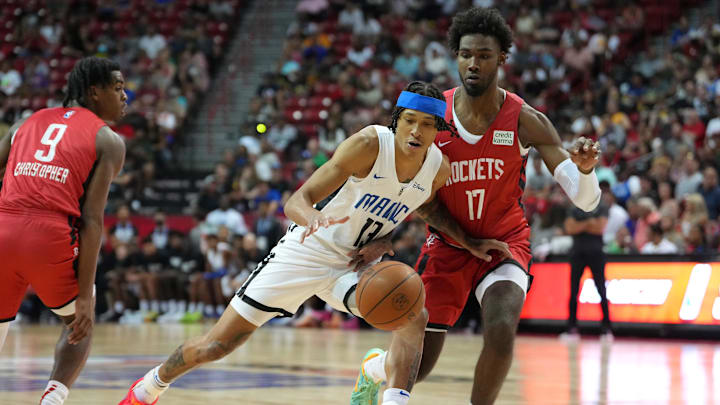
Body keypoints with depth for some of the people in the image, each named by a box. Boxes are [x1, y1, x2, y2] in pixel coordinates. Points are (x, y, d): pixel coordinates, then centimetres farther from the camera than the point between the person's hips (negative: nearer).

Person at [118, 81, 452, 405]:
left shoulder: (440, 169, -9)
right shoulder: (369, 144, -24)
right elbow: (296, 201, -28)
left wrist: (384, 242, -8)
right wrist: (313, 218, -51)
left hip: (354, 263, 4)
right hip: (306, 252, -4)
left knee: (414, 318, -26)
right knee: (215, 345, 0)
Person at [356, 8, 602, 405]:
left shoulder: (525, 121, -15)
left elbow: (585, 200, -19)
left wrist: (585, 168, -42)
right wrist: (468, 242, -10)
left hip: (505, 241, -1)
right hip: (448, 242, 1)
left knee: (501, 331, -31)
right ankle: (377, 366, 42)